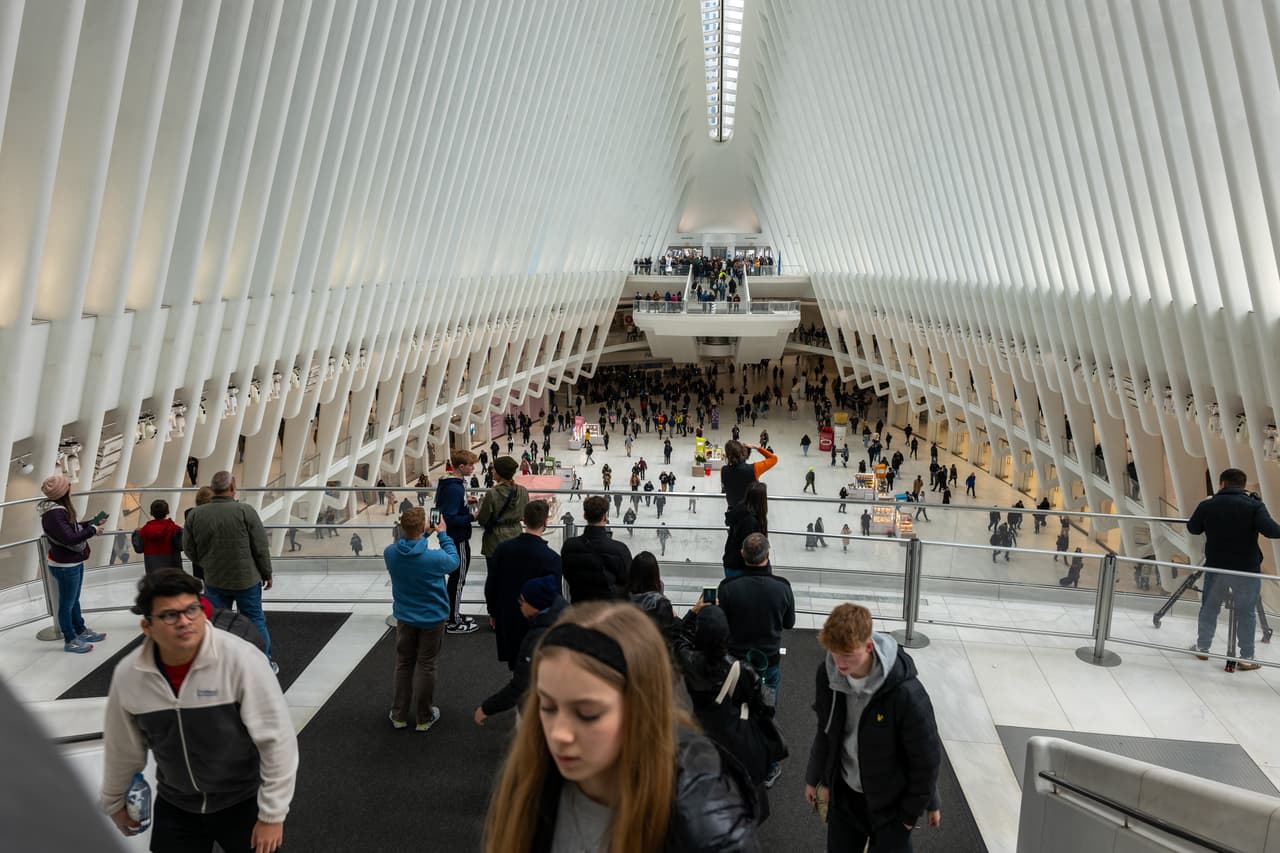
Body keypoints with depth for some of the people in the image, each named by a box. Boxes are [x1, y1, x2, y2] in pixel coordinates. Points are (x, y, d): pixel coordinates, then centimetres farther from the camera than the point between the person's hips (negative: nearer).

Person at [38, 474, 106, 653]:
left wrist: (94, 522, 8)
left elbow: (73, 527, 16)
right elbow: (70, 538, -31)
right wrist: (93, 530, -21)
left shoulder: (59, 508, 4)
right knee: (67, 604, 5)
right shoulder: (53, 514, -26)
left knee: (74, 600, 23)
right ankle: (70, 641, 18)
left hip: (74, 562, 10)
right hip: (65, 566, -10)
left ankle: (81, 631, 38)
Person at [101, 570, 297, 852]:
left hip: (243, 801, -3)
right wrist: (115, 803, 19)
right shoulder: (128, 675, -12)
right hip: (174, 805, 3)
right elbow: (122, 747, 7)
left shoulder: (241, 658, -25)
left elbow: (277, 739, -20)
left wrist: (272, 814, -16)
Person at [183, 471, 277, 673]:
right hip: (247, 579, -2)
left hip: (214, 581, 2)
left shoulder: (195, 515, -5)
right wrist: (267, 574, 4)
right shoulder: (245, 511, -14)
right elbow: (261, 548, -9)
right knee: (255, 620, 12)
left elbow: (189, 550, 3)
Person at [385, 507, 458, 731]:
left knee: (403, 664, 19)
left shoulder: (390, 553, -18)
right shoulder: (435, 558, -29)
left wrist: (424, 534, 2)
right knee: (426, 666, 11)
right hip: (432, 618, -3)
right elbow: (453, 561, -5)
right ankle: (423, 718, 23)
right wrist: (442, 534, 2)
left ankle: (399, 716, 30)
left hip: (404, 617, 3)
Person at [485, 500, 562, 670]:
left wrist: (493, 612, 16)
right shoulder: (551, 558, -20)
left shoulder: (503, 549, -7)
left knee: (515, 667, 18)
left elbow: (490, 585, 2)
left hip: (506, 619, 4)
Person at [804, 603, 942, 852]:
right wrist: (816, 778, 10)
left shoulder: (905, 693, -31)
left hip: (891, 802, -4)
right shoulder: (828, 674, -16)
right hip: (844, 794, 4)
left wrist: (912, 809, -6)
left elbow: (927, 756, -16)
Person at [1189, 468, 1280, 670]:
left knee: (1209, 608, 16)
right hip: (1247, 570, -2)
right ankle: (1246, 658, 12)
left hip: (1216, 568, 2)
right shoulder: (1254, 505, -11)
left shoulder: (1207, 505, -3)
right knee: (1247, 613, 7)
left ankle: (1202, 648, 27)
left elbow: (1192, 529, 10)